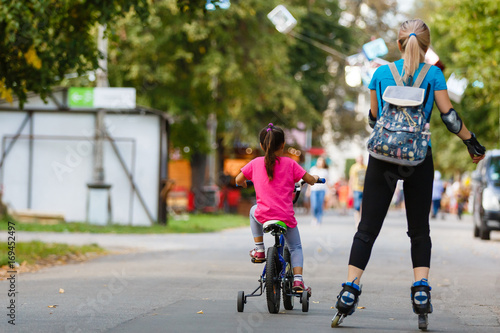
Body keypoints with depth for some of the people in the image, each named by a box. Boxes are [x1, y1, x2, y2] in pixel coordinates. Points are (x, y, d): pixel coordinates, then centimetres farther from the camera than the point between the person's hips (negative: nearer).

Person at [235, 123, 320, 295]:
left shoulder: (256, 163, 2)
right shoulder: (289, 163, -2)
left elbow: (238, 180, 11)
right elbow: (309, 179, 2)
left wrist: (243, 183, 34)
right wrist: (314, 178, 26)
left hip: (263, 216, 1)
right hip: (286, 216, -1)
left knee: (253, 211, 37)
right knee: (295, 247, 18)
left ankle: (259, 249, 30)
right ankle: (298, 279, -1)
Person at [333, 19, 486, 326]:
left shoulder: (382, 73, 4)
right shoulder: (433, 74, 0)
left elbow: (373, 118, 10)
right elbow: (449, 116, -3)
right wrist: (472, 141, 10)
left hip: (382, 156, 1)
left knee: (368, 228, 5)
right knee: (420, 230, 10)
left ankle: (350, 289, -4)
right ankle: (421, 289, -3)